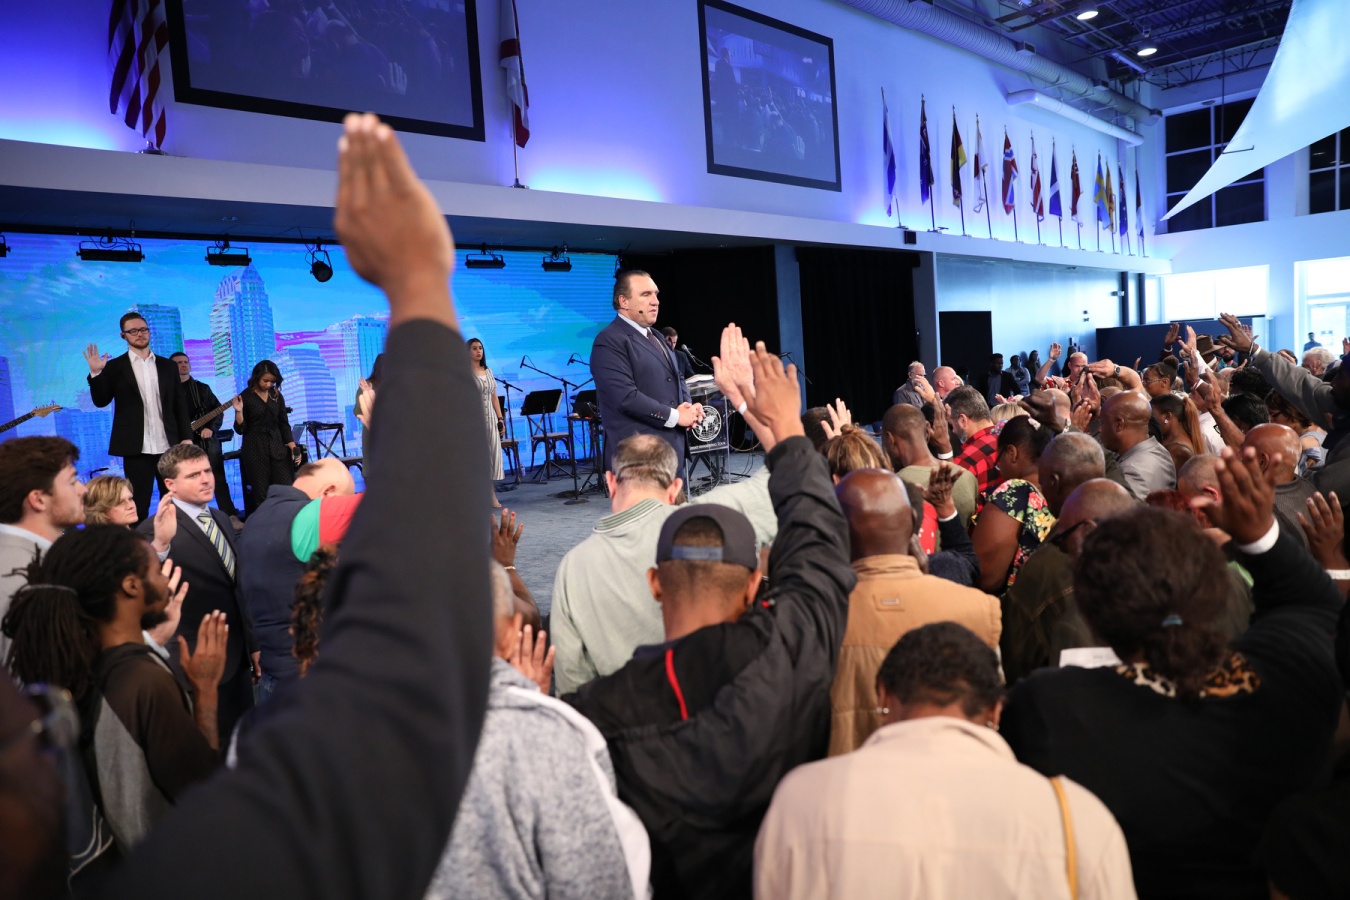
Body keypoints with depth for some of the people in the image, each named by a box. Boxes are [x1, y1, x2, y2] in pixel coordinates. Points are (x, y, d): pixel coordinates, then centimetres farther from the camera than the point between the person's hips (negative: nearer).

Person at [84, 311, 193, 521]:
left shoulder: (168, 366, 12)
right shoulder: (115, 367, 5)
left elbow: (179, 405, 10)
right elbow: (101, 401, -1)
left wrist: (186, 436, 2)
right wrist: (96, 373, -16)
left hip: (169, 446, 2)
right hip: (137, 449, -2)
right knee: (138, 505, 3)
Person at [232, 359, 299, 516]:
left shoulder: (277, 396, 8)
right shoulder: (246, 397, -3)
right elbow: (240, 429, -2)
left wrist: (293, 447, 3)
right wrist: (239, 411, -18)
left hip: (277, 448, 3)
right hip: (255, 450, -3)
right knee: (261, 494, -2)